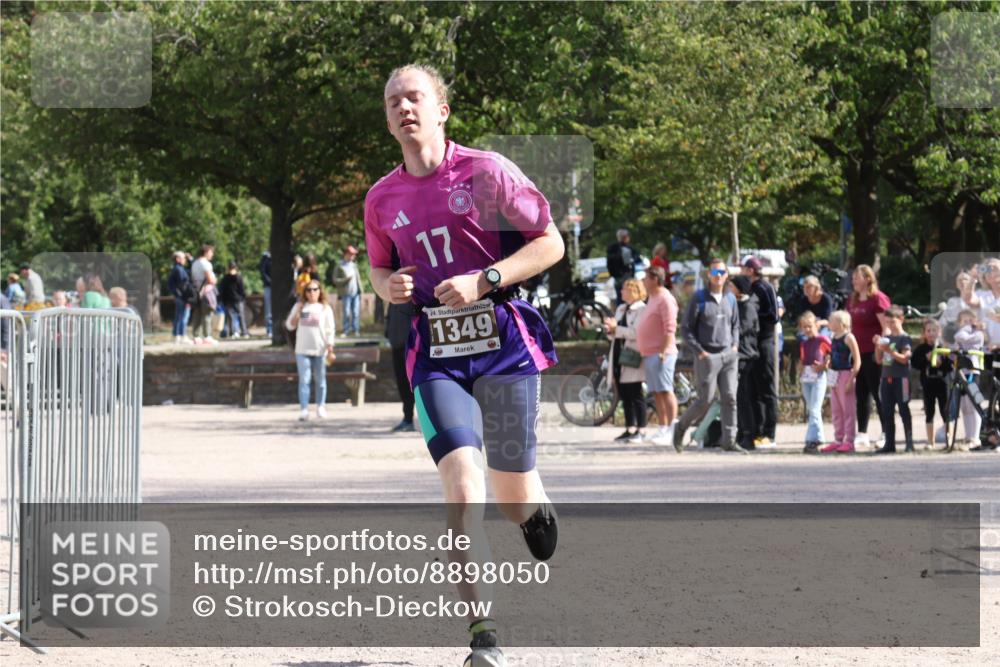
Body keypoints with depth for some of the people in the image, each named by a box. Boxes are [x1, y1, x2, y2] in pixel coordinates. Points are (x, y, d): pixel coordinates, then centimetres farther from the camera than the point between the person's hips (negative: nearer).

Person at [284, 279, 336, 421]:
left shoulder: (325, 308, 4)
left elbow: (330, 330, 2)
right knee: (304, 380, -7)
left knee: (320, 380, 7)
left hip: (320, 350, 0)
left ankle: (320, 407, 18)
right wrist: (297, 312, -9)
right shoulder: (299, 307, 8)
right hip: (302, 350, 0)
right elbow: (290, 326, 5)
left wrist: (330, 350, -5)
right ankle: (303, 409, -12)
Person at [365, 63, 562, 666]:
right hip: (437, 356, 2)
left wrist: (482, 281, -15)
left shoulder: (485, 172, -4)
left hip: (504, 344, -2)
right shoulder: (383, 199, 8)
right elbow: (380, 268, 24)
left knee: (514, 498, 4)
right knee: (462, 487, -17)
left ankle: (536, 504, 44)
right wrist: (390, 287, 0)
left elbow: (551, 243, -3)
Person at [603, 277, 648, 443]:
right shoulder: (620, 309, 18)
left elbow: (636, 332, -20)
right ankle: (630, 429, 14)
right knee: (624, 395, 9)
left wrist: (616, 328, -18)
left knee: (635, 395, -5)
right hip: (619, 355, 8)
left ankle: (640, 430, -2)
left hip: (632, 357, -8)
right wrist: (610, 330, -1)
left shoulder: (641, 310, -8)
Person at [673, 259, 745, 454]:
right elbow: (686, 328, -2)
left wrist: (735, 345, 7)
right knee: (705, 400, -3)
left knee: (730, 398, -3)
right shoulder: (699, 298, -3)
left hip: (728, 355, 4)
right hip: (707, 356, -4)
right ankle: (681, 427, 19)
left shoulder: (730, 299, 11)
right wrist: (699, 351, -9)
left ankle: (729, 441, 0)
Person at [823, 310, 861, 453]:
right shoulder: (834, 338, 12)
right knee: (836, 411, 11)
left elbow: (857, 361, -14)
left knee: (848, 409, -3)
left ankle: (849, 441, -1)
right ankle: (838, 440, 18)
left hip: (845, 374, -8)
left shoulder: (848, 337, -11)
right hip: (834, 376, 8)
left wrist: (851, 379, -18)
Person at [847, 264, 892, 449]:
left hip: (873, 353, -8)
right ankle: (862, 434, 14)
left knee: (878, 393, -5)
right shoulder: (853, 301, 14)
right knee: (861, 394, 9)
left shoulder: (878, 299, -9)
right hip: (858, 352, 8)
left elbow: (887, 326, -13)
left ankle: (886, 433, 1)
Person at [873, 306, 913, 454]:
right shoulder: (886, 338, 14)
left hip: (900, 378, -7)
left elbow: (904, 358, -14)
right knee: (887, 413, 6)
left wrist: (889, 350, -23)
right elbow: (879, 360, 15)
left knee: (904, 410, -4)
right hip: (887, 378, 7)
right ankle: (889, 444, 10)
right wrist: (877, 346, -1)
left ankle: (909, 443, -1)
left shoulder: (904, 338, -6)